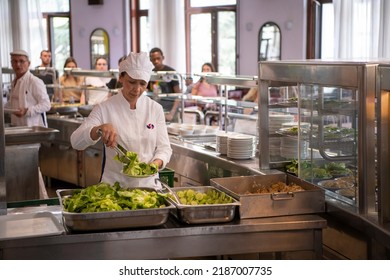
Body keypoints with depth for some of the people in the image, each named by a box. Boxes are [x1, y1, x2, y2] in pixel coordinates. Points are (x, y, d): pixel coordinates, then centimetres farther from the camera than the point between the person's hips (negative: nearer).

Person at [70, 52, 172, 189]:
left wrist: (156, 163, -14)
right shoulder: (105, 108, -1)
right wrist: (100, 129, -28)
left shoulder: (155, 108, 6)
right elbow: (76, 141, -10)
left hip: (149, 183, 2)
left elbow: (164, 148, 8)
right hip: (115, 184, -2)